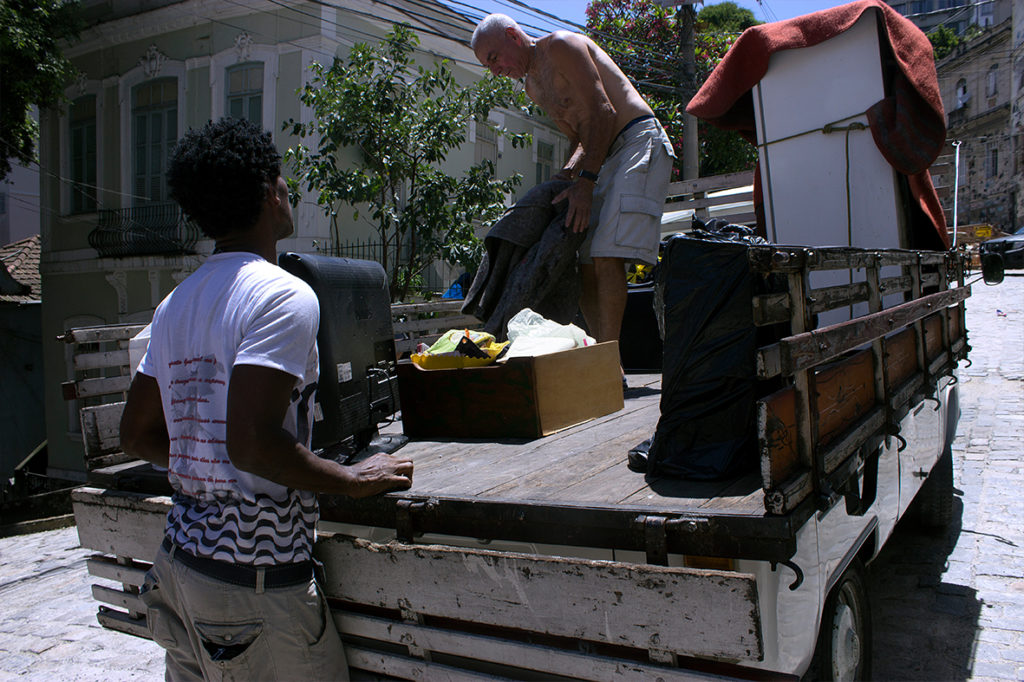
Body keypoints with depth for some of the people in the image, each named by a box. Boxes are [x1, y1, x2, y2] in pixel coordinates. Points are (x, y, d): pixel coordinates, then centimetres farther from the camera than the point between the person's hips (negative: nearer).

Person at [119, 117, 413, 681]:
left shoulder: (174, 304, 9)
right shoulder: (284, 296, -17)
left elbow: (136, 433, 13)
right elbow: (251, 441, -25)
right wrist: (353, 480, -14)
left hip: (180, 561, 8)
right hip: (256, 581, -8)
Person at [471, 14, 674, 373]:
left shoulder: (560, 45, -6)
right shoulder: (533, 85, 20)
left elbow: (603, 112, -16)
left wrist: (586, 181, -22)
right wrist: (570, 170, 3)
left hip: (640, 141, -9)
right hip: (606, 158, 10)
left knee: (607, 258, -21)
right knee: (583, 265, 1)